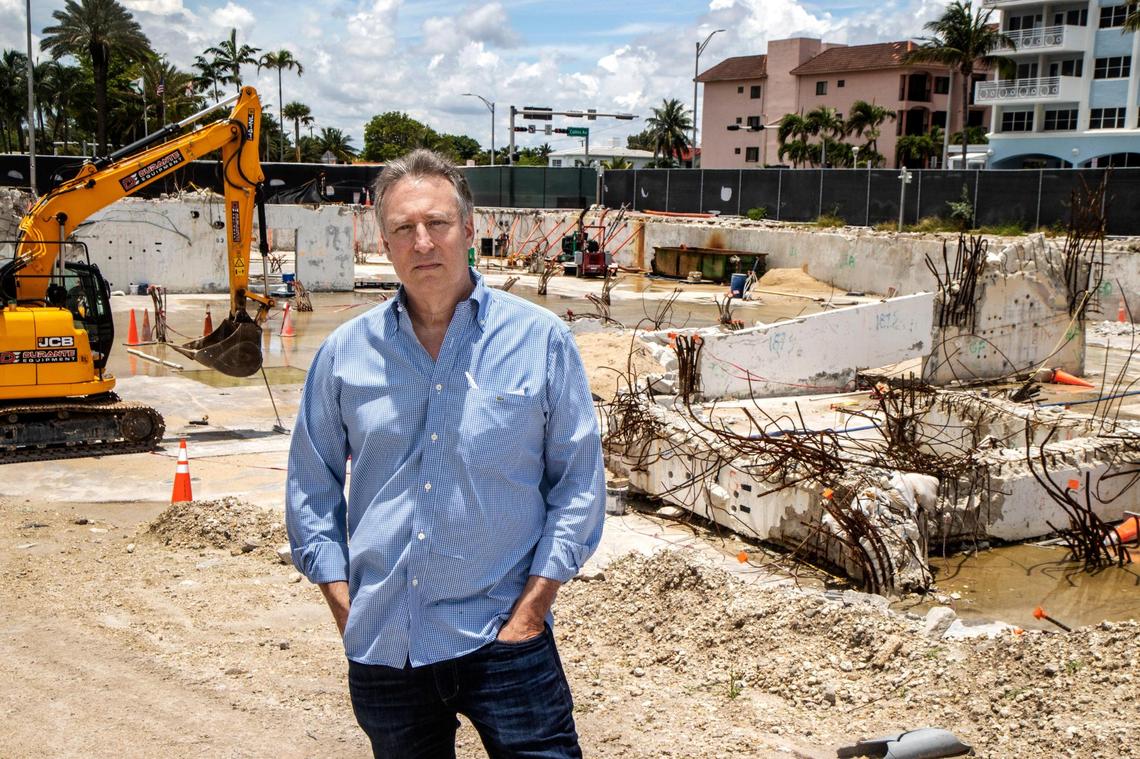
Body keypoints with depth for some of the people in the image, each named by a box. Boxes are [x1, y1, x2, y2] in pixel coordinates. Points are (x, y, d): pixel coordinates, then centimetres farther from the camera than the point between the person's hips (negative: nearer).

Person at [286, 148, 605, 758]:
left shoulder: (541, 341, -3)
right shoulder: (345, 353, 3)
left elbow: (579, 484, -1)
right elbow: (311, 485, 10)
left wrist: (530, 608, -6)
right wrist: (342, 603, 2)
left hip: (500, 639, -2)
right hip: (382, 645, 3)